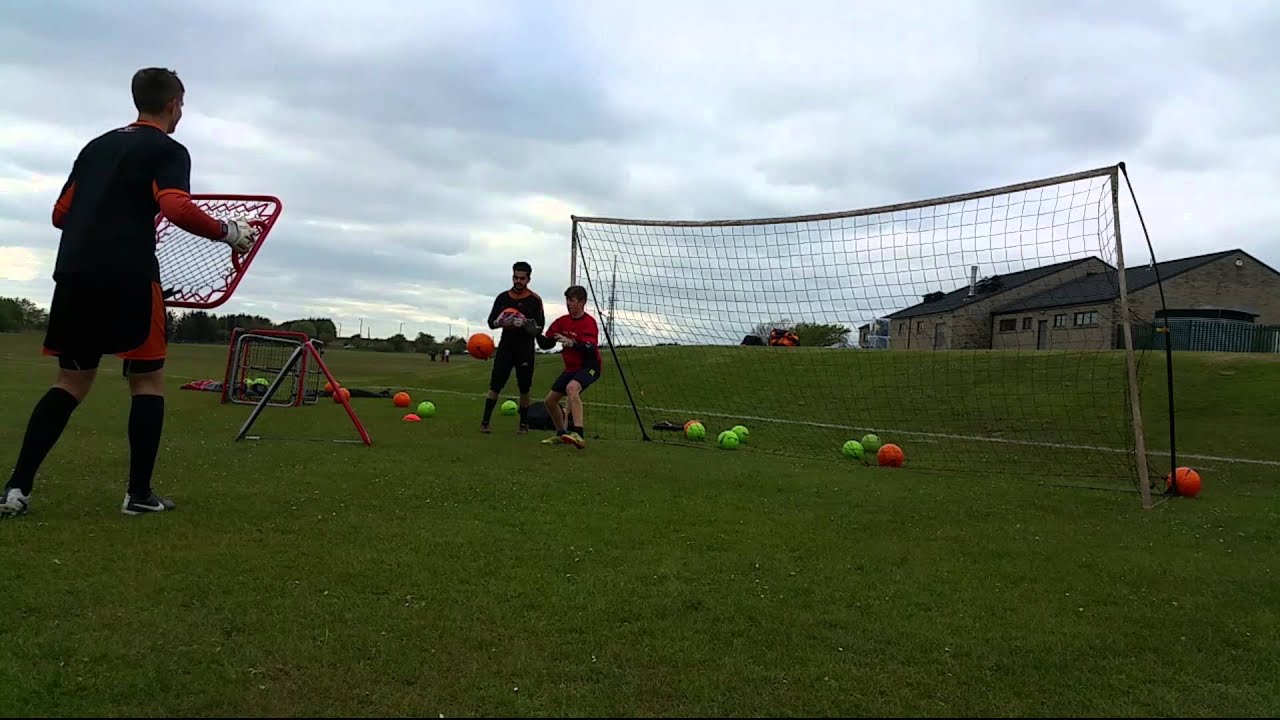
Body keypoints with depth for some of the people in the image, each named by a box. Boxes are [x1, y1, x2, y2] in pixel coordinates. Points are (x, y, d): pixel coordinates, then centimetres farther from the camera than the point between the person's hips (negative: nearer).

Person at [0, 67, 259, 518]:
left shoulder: (96, 146, 22)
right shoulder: (168, 150, 1)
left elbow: (60, 214, 21)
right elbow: (177, 208, -18)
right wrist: (228, 233, -6)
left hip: (74, 273, 6)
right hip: (129, 277, -6)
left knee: (71, 381, 11)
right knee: (148, 379, 5)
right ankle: (139, 493, 4)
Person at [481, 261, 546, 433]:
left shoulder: (534, 300, -1)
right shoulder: (503, 298, 7)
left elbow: (540, 327, -4)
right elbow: (491, 321, 8)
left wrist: (526, 324, -24)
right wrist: (501, 322, -14)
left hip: (525, 349, -2)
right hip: (505, 346, 2)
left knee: (524, 389, 3)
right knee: (495, 385, -4)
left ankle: (524, 423, 16)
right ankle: (485, 421, -1)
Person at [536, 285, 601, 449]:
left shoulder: (589, 323, -15)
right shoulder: (562, 321, 5)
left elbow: (591, 349, -29)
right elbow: (546, 344, 5)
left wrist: (572, 343, -45)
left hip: (589, 366, -8)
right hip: (571, 368, 8)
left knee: (571, 388, -36)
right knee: (550, 400, 10)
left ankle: (578, 434, -46)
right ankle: (562, 434, 33)